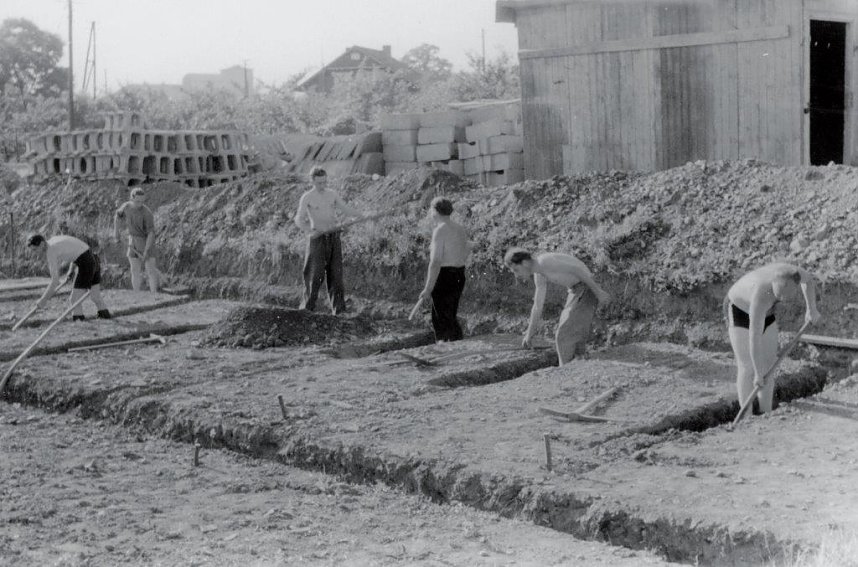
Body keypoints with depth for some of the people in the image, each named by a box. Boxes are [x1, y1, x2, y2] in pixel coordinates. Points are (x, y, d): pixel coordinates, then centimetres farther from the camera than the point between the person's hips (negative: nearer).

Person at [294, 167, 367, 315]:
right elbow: (299, 219, -10)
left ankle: (339, 309, 1)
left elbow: (346, 210, 10)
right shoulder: (307, 198, -4)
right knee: (315, 275, -6)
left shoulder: (332, 195, 10)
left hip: (334, 237, 4)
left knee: (336, 273, 1)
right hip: (318, 239, -4)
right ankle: (306, 308, 4)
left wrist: (364, 216, -7)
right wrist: (310, 231, -29)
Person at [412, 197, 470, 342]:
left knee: (445, 320, -1)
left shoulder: (439, 231, -16)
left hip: (443, 278, -9)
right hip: (459, 277, 9)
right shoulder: (459, 228, 10)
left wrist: (428, 288, -19)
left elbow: (435, 262, -21)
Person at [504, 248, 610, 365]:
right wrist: (529, 335, 19)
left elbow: (578, 269, -21)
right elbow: (537, 307, 15)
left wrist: (598, 292, -19)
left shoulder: (545, 261, -20)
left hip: (587, 289, -9)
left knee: (564, 336, -8)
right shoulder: (539, 276, 9)